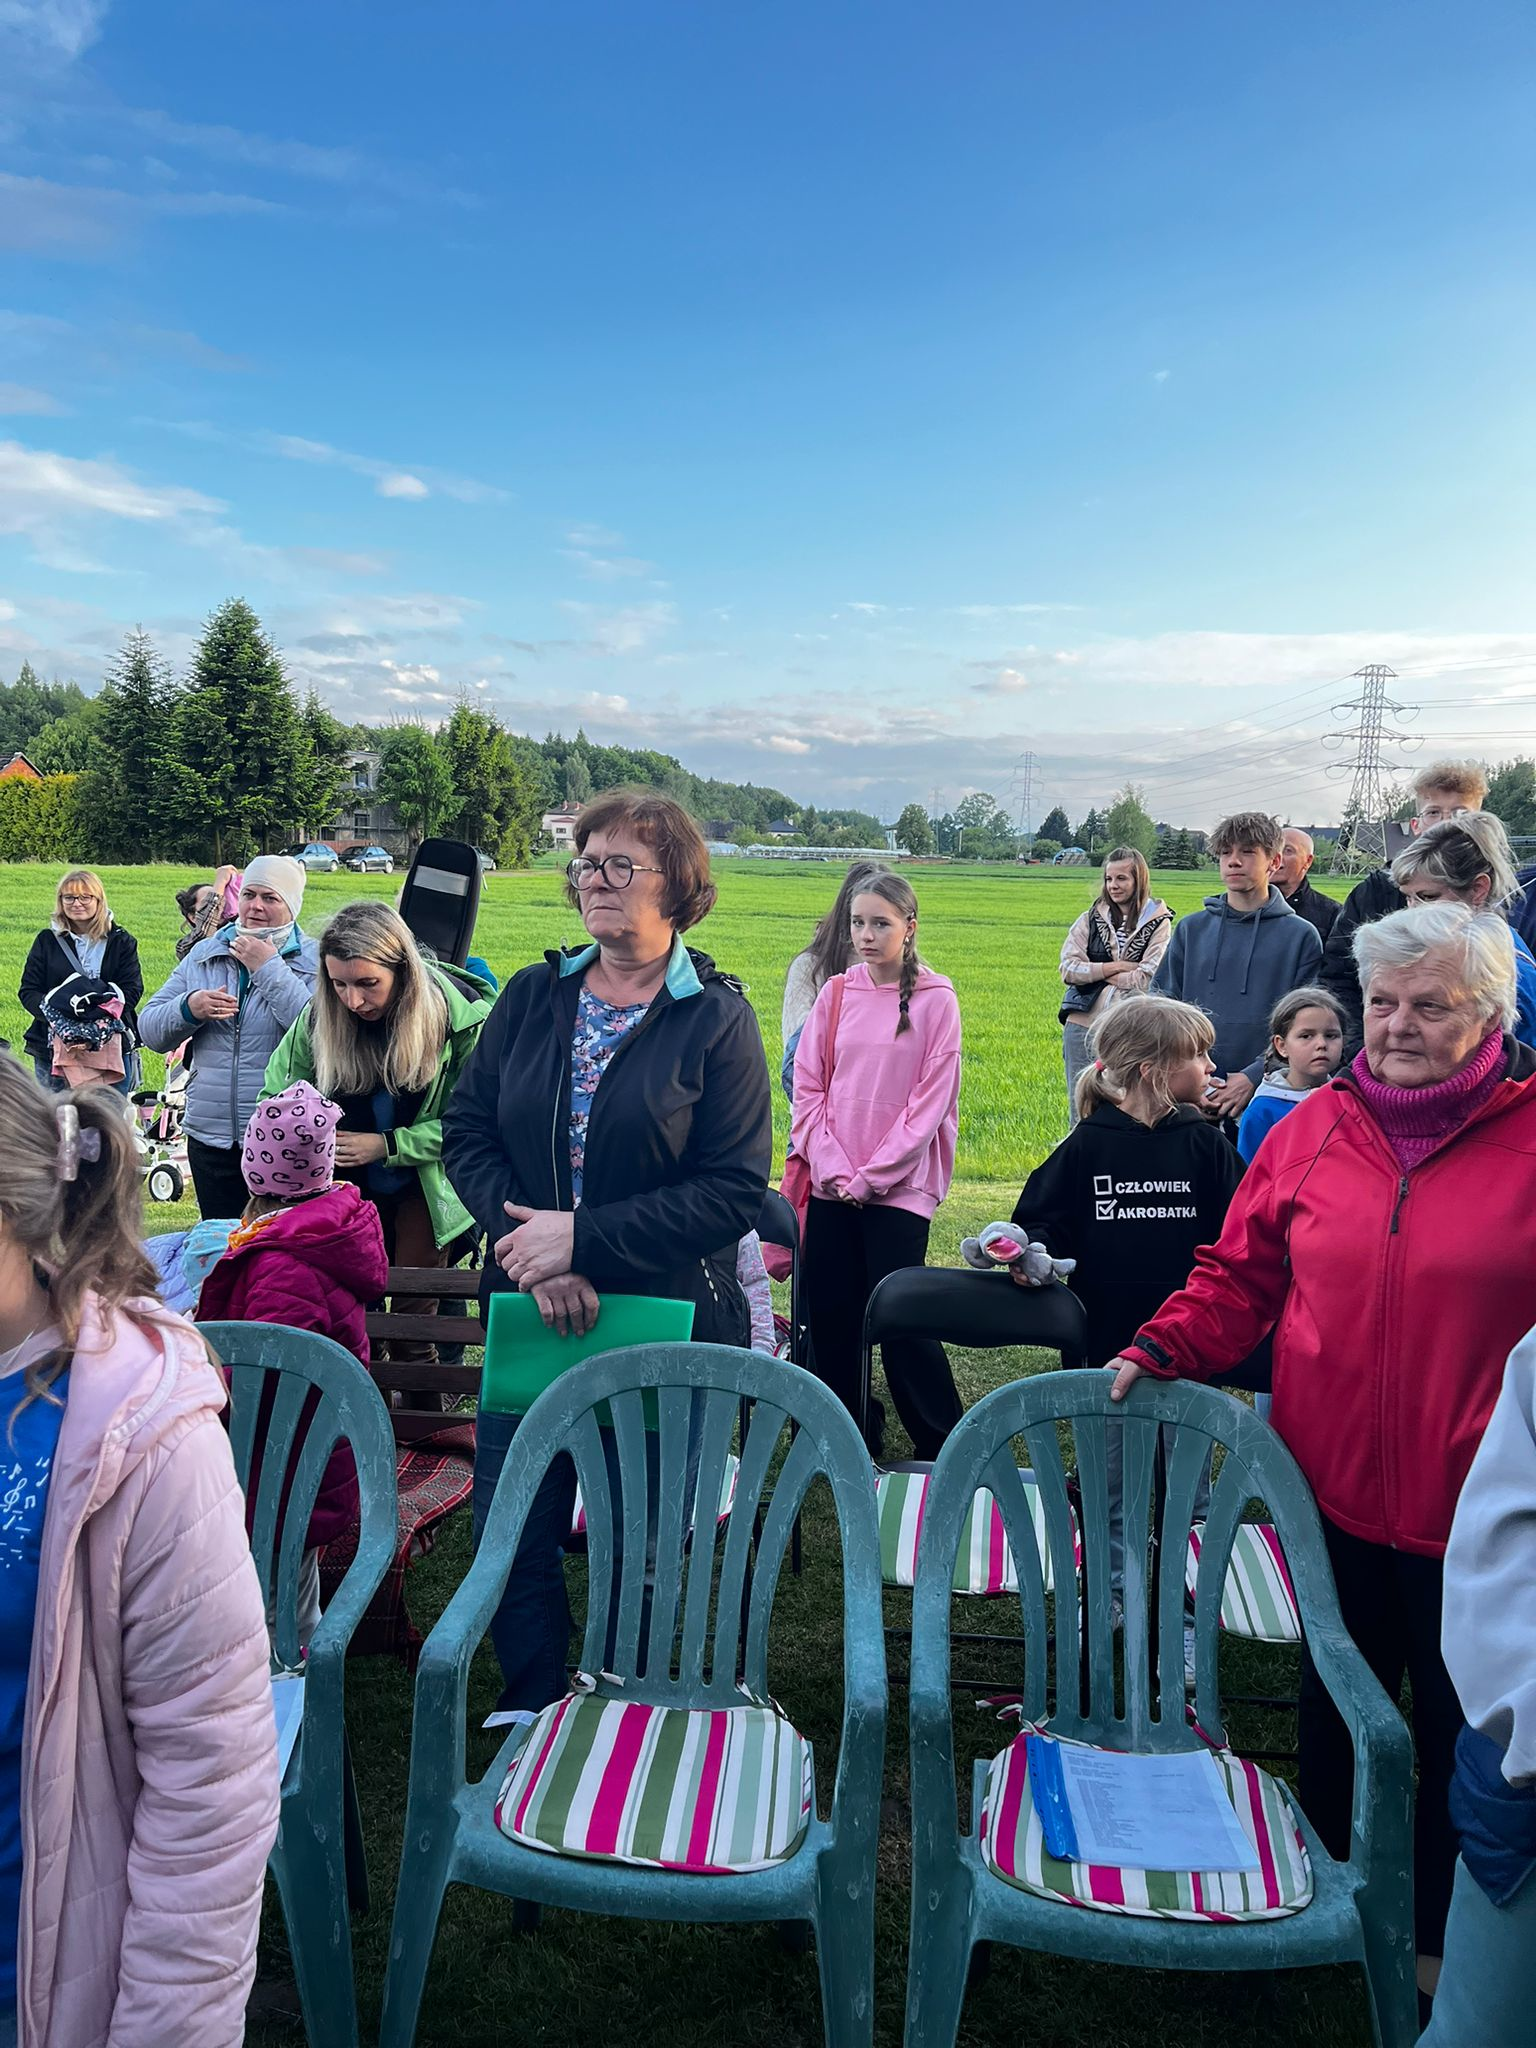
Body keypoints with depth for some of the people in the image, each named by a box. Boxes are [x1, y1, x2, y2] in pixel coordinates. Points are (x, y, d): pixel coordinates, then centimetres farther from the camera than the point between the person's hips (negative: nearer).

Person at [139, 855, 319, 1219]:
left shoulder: (313, 961, -3)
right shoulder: (204, 954, 11)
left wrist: (269, 969, -16)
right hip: (211, 1138, 4)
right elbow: (150, 1031, 10)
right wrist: (189, 1008, -11)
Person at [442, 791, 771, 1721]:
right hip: (531, 1315, 3)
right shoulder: (532, 996, 4)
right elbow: (467, 1131, 1)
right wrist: (536, 1251, -14)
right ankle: (533, 1721, 35)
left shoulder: (717, 1017, -7)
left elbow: (734, 1191, -13)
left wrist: (585, 1238, -19)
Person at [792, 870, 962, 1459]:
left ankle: (941, 1446, 13)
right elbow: (808, 1086, 5)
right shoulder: (836, 993, 6)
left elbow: (931, 1099, -7)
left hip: (898, 1184, -4)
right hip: (831, 1184, 4)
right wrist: (832, 1167, -6)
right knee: (829, 1311, 7)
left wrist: (874, 1175, -10)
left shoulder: (935, 1000, -3)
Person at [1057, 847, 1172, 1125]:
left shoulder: (1159, 922, 2)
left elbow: (1148, 979, -9)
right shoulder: (1091, 917, 10)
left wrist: (1095, 972, -4)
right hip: (1083, 1022, 3)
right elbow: (1068, 969, 1)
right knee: (1079, 1107, 8)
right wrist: (1118, 967, -6)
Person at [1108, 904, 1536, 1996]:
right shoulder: (1318, 1126, 0)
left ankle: (1442, 1935, 42)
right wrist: (1163, 1346, -8)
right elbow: (1244, 1272, 5)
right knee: (1332, 1712, 22)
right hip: (1334, 1495, 3)